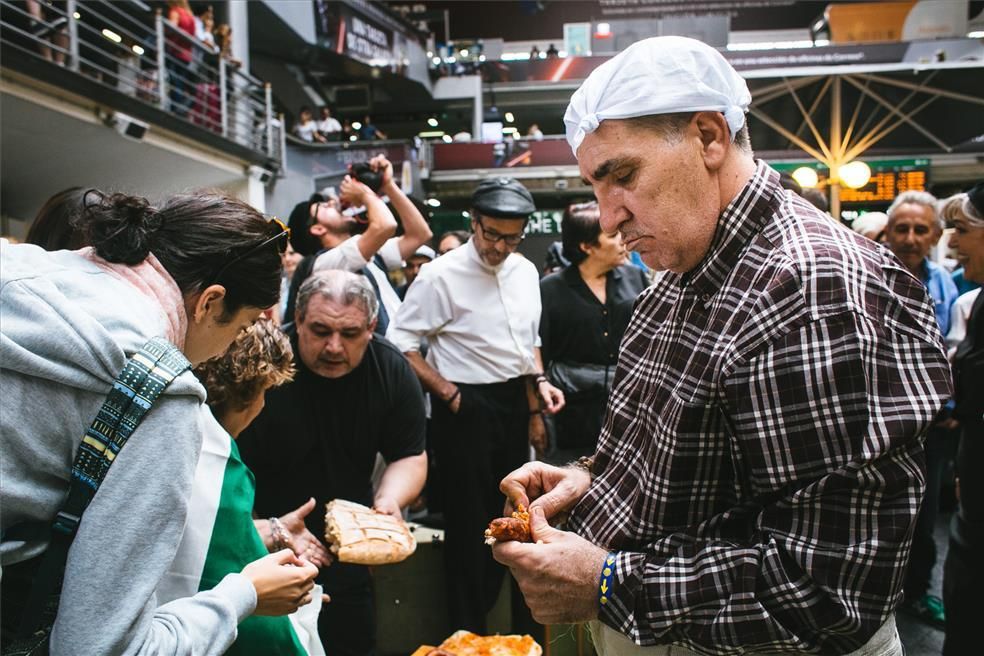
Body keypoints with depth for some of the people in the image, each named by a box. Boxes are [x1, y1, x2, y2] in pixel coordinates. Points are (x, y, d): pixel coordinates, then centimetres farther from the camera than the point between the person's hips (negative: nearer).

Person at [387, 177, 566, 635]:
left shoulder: (525, 272, 5)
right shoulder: (441, 275, -14)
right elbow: (400, 343, -12)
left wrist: (537, 397, 9)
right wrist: (449, 394, -14)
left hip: (513, 404, 6)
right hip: (466, 409, -6)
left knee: (506, 518, 17)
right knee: (468, 523, 6)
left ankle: (485, 609, 40)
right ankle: (467, 631, 27)